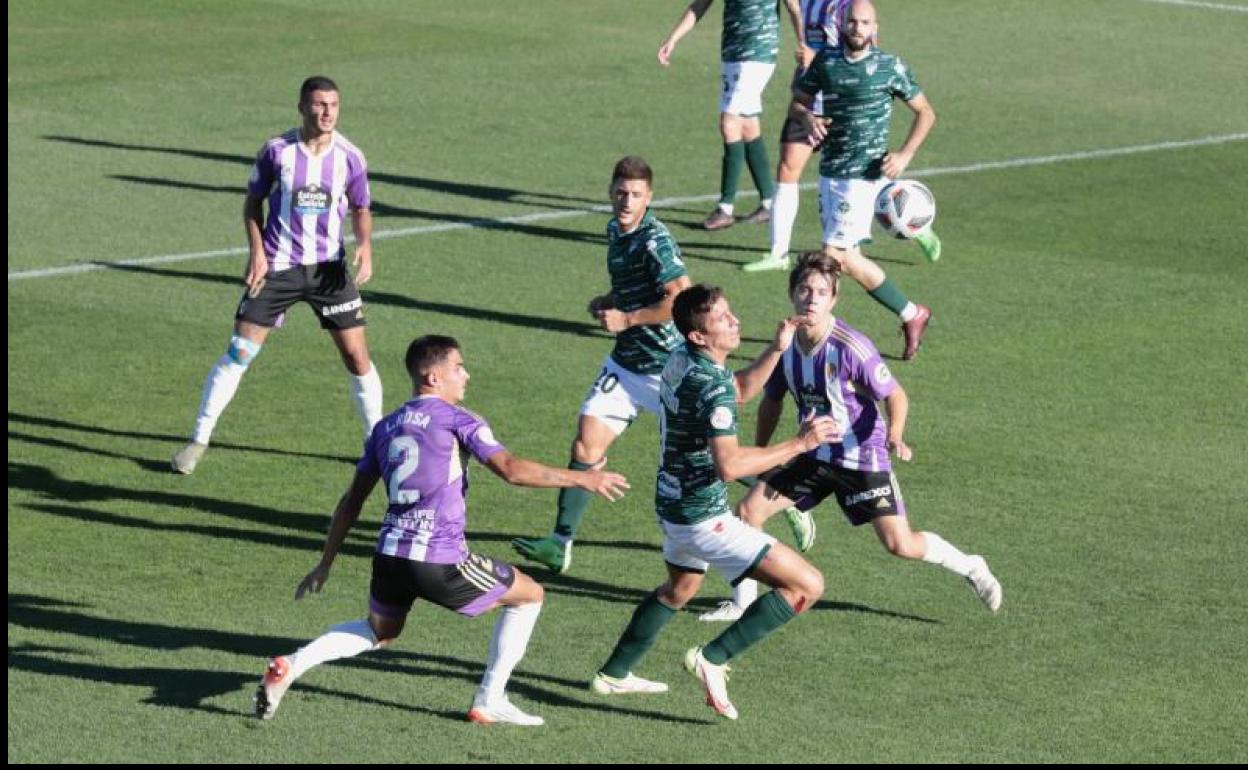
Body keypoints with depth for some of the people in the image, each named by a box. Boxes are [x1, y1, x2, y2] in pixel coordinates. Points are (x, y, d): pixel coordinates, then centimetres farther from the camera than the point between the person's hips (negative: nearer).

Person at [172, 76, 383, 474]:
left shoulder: (350, 157, -4)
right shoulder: (277, 151, -8)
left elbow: (360, 209, 9)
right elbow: (253, 201, 4)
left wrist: (365, 246, -11)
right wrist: (256, 250, -8)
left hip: (329, 268, 1)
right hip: (276, 267, -1)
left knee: (357, 356, -2)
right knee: (238, 354, -6)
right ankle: (199, 439, 5)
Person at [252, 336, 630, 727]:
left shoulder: (385, 428, 16)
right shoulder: (456, 419, -3)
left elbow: (352, 501, 18)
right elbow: (510, 468, -15)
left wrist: (325, 564, 22)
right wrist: (582, 479, -9)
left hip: (389, 554, 6)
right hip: (440, 561, -6)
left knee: (379, 632, 33)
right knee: (528, 595, 14)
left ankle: (292, 665, 11)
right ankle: (490, 702, 13)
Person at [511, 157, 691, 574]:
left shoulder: (654, 240, -20)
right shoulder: (615, 231, 8)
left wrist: (626, 319, -21)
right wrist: (607, 302, 6)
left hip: (667, 365, -8)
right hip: (625, 363, 8)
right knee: (586, 445, -2)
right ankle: (560, 543, 3)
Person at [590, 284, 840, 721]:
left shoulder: (682, 362, 3)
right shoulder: (711, 386, -26)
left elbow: (741, 390, 20)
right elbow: (729, 465, -34)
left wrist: (777, 349, 6)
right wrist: (800, 444, -30)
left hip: (673, 503, 10)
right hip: (703, 517, -10)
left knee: (680, 588, 37)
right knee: (807, 586, -11)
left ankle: (615, 674, 46)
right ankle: (714, 659, -7)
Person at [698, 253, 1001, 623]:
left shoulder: (851, 347, -23)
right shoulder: (784, 345, -4)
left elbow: (896, 395, -15)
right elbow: (772, 402, 13)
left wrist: (894, 436, -33)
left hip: (862, 457, -6)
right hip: (815, 456, 6)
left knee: (900, 544, -11)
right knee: (748, 510, -3)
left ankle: (971, 568, 15)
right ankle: (742, 601, 14)